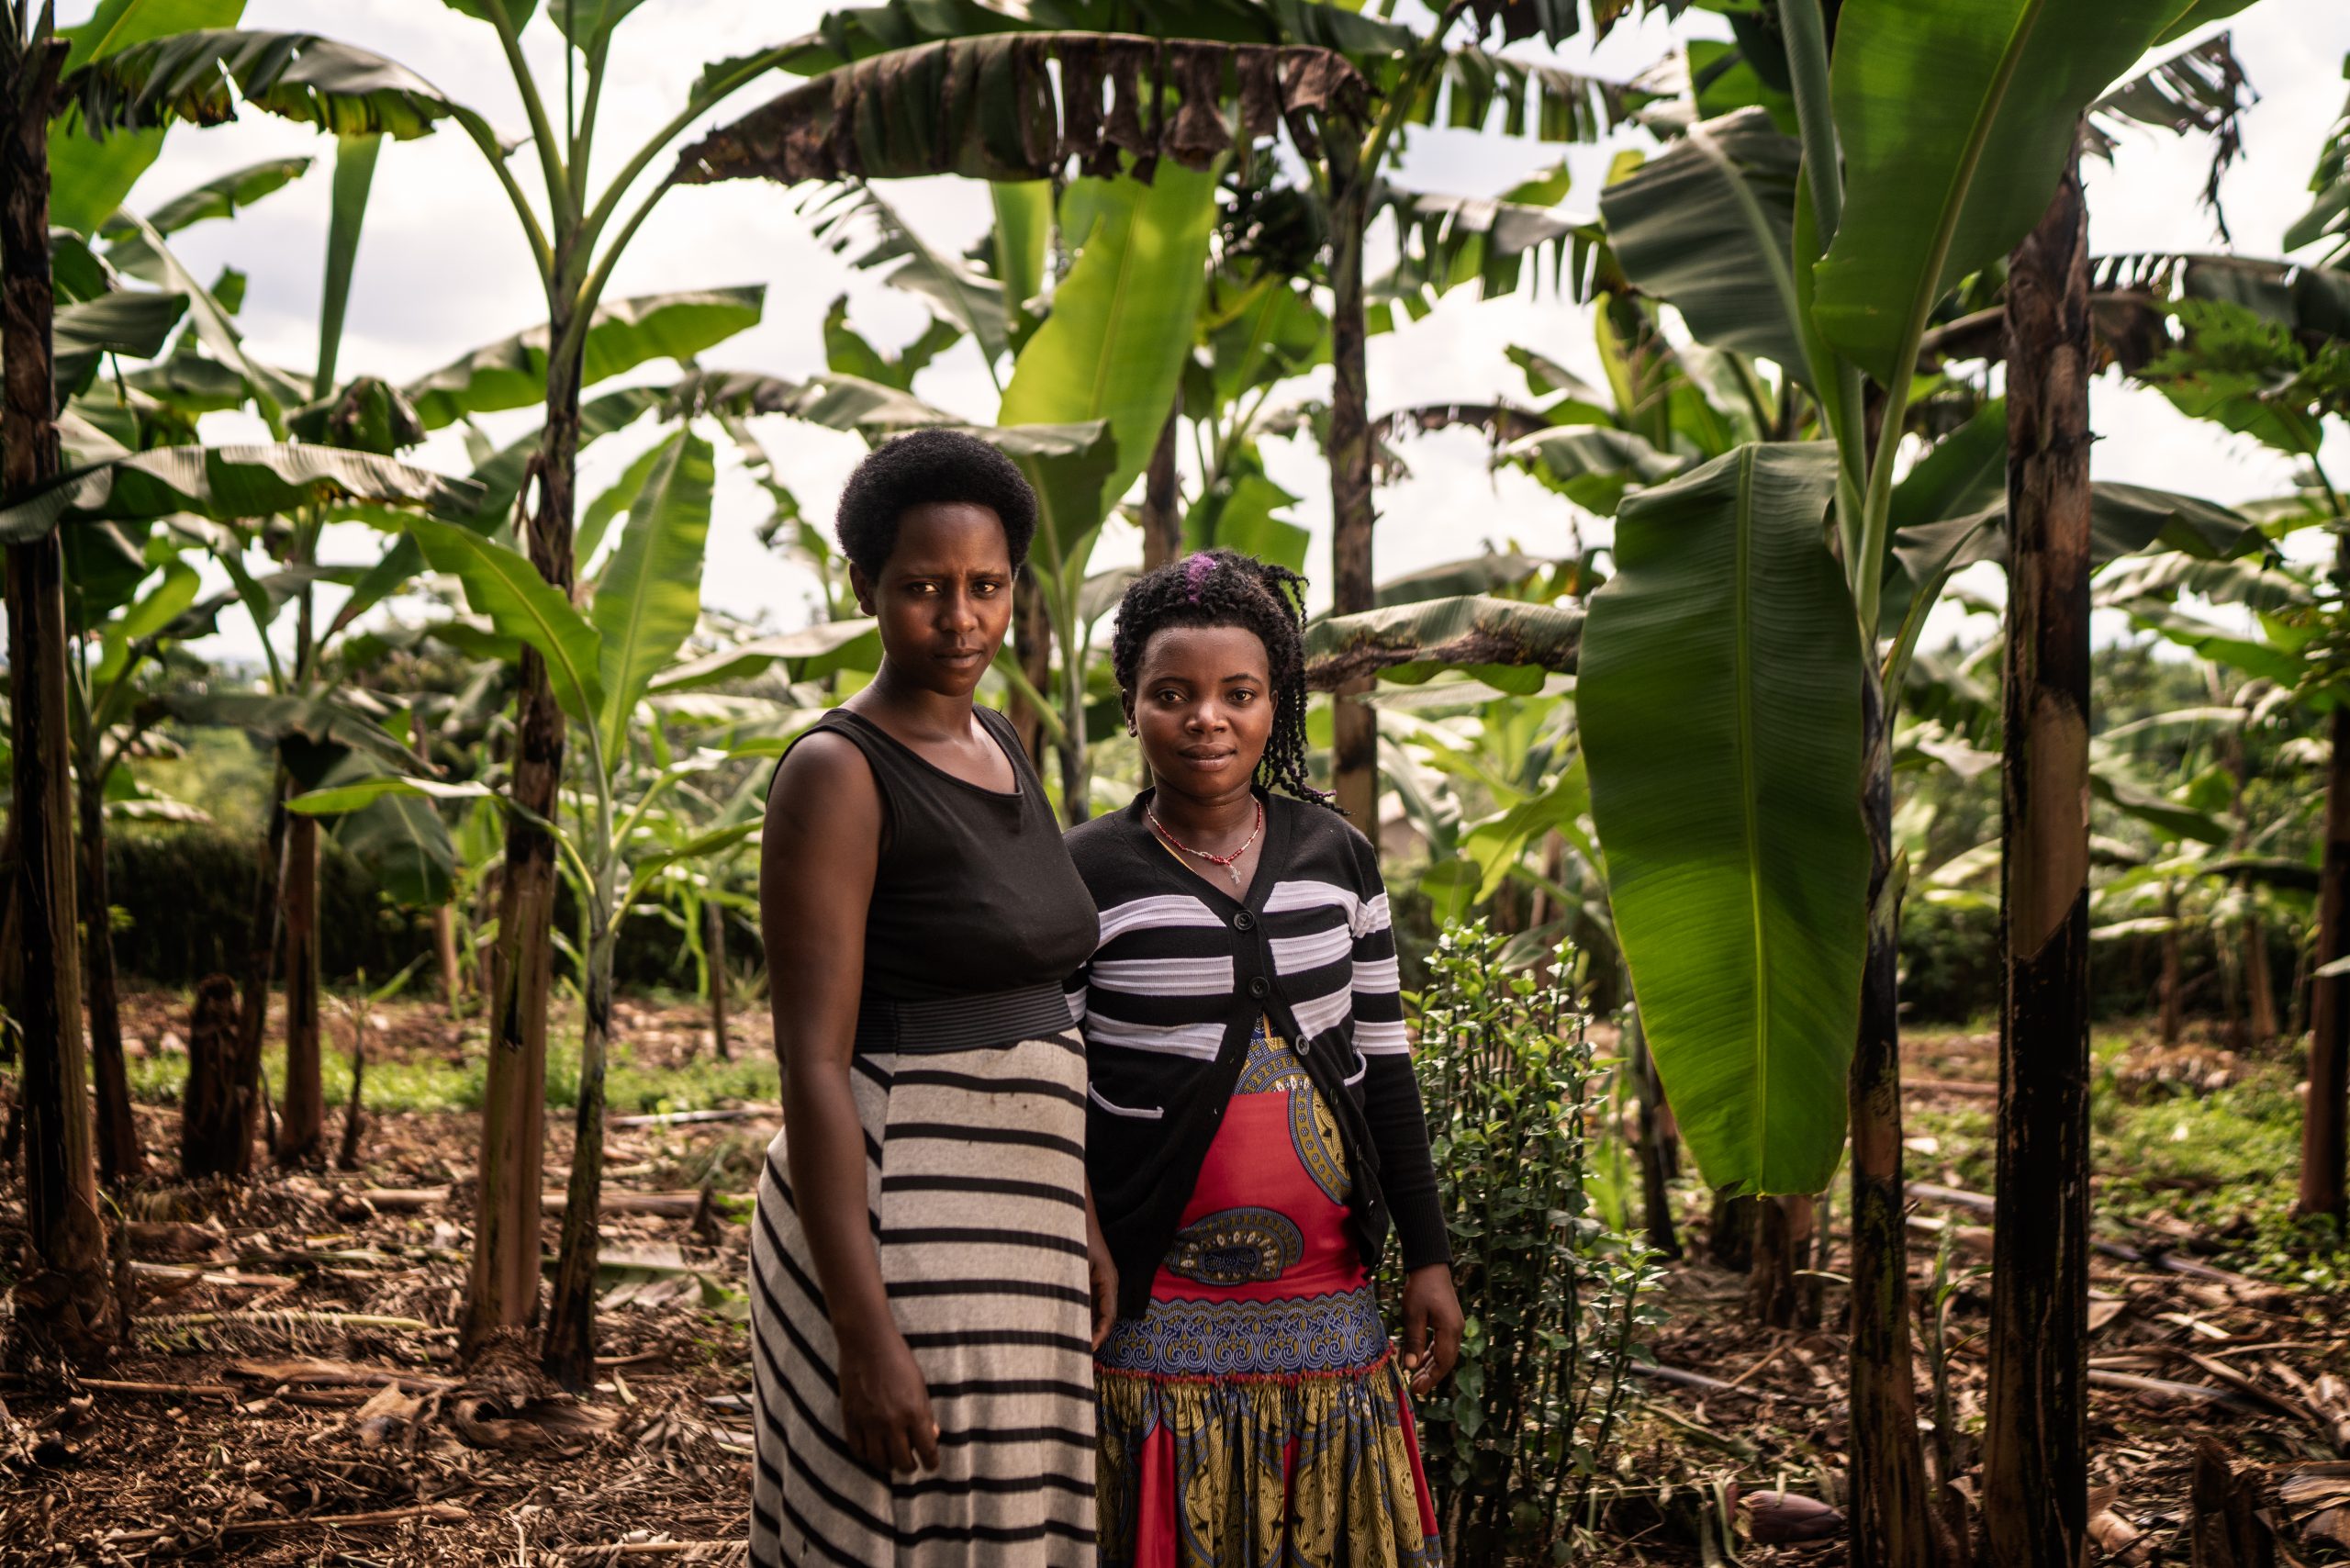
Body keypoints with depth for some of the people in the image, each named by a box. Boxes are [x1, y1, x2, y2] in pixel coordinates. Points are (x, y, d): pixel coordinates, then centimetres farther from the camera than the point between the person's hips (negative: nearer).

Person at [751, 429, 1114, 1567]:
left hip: (1004, 1227, 8)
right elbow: (811, 1063, -18)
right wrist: (865, 1336, -22)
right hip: (886, 1238, -8)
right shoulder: (835, 772, -13)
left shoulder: (998, 751, 11)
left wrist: (1084, 1234, 18)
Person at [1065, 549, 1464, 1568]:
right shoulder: (1082, 876, -7)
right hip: (1156, 1314, -4)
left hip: (1328, 1301, 4)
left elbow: (1383, 1066, 9)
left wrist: (1427, 1257, 7)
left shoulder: (1337, 856, 5)